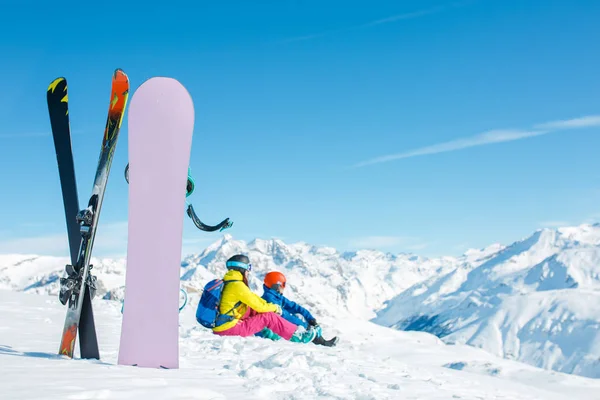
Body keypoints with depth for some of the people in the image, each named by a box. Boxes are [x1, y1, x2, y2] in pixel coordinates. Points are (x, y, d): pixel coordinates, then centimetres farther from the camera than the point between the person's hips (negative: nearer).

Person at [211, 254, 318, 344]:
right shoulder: (237, 285, -17)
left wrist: (270, 306, 15)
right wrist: (275, 308, 7)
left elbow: (252, 297, 19)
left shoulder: (226, 282, 12)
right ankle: (296, 334, 8)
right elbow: (257, 305, -11)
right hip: (229, 329, -9)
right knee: (268, 317, -2)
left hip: (218, 328, 9)